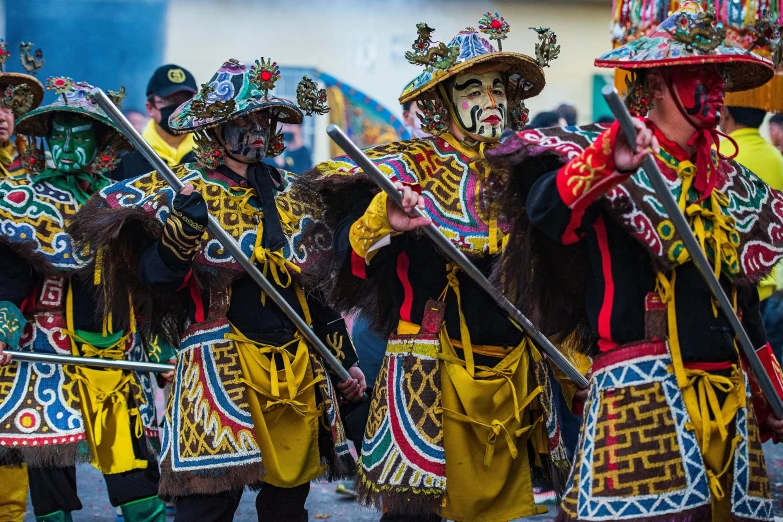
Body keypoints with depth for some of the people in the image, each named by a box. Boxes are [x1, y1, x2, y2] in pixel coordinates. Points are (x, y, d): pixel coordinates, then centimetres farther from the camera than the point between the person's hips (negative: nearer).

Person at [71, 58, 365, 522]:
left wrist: (345, 358, 18)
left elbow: (317, 283, 20)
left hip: (298, 367, 5)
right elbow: (157, 279, -11)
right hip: (221, 364, -5)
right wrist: (183, 228, -26)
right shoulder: (184, 191, -1)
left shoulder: (291, 193, 14)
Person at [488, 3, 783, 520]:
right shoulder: (603, 154, 0)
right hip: (643, 388, -7)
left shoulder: (732, 185, 19)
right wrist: (607, 166, -37)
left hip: (728, 394, 7)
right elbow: (543, 208, -20)